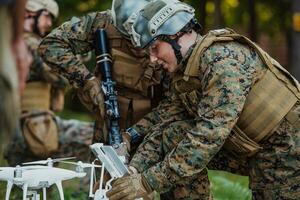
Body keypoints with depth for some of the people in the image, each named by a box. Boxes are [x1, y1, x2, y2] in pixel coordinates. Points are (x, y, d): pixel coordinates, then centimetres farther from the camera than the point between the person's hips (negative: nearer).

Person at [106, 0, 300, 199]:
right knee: (174, 134, -3)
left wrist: (148, 182, -29)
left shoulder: (223, 57, -23)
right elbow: (165, 124, 4)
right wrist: (134, 171, -11)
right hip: (252, 150, 8)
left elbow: (209, 134, -29)